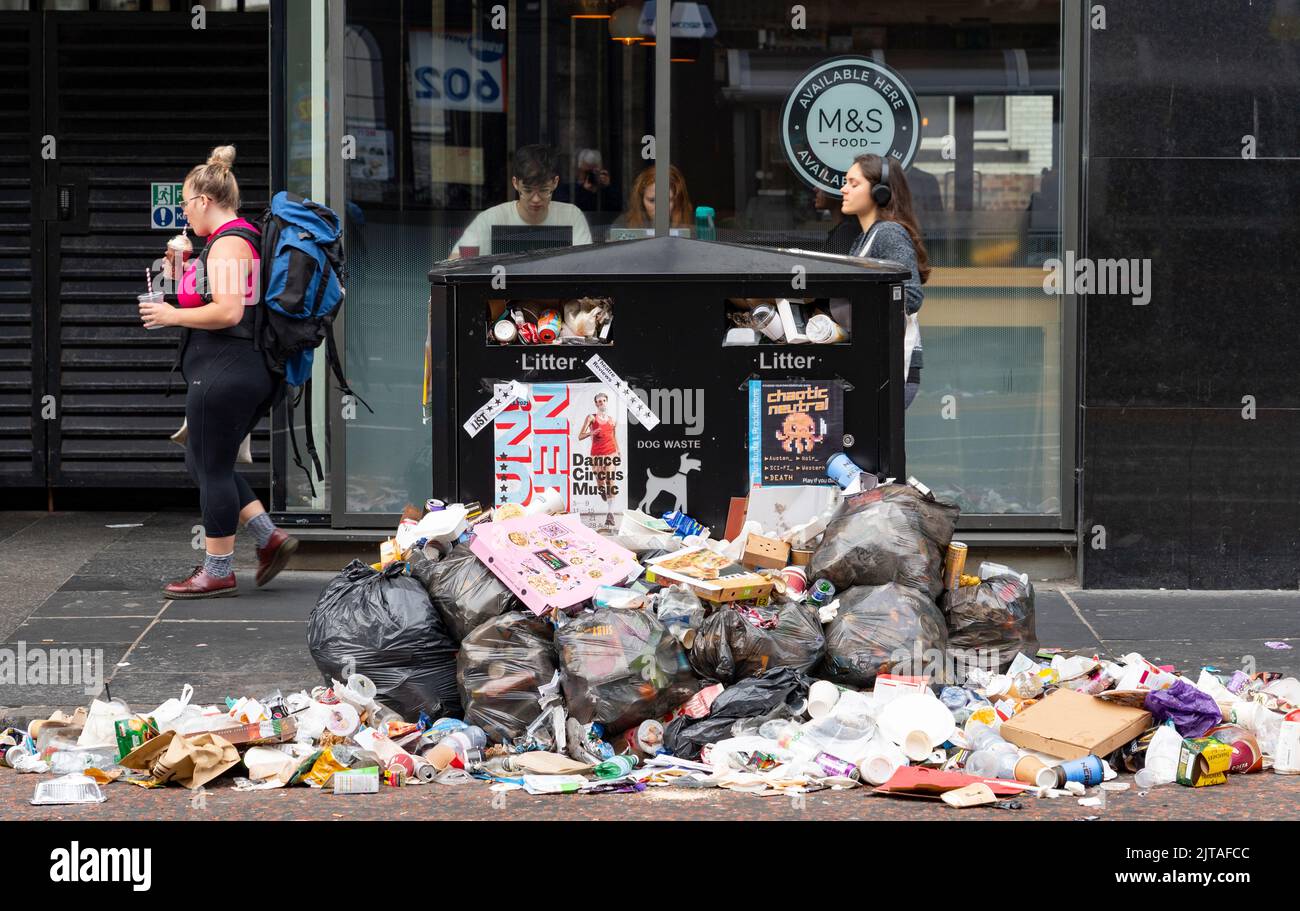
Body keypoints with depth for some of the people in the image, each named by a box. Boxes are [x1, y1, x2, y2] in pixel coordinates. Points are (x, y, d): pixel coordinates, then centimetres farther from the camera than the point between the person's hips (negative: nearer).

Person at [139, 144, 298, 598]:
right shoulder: (243, 238, 17)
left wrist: (173, 315, -13)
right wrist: (185, 277, 16)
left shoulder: (227, 243, -15)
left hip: (225, 373, -11)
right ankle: (270, 538, 13)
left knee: (212, 467, -1)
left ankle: (217, 571, 7)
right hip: (248, 372, 11)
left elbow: (229, 311, -25)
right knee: (204, 463, 17)